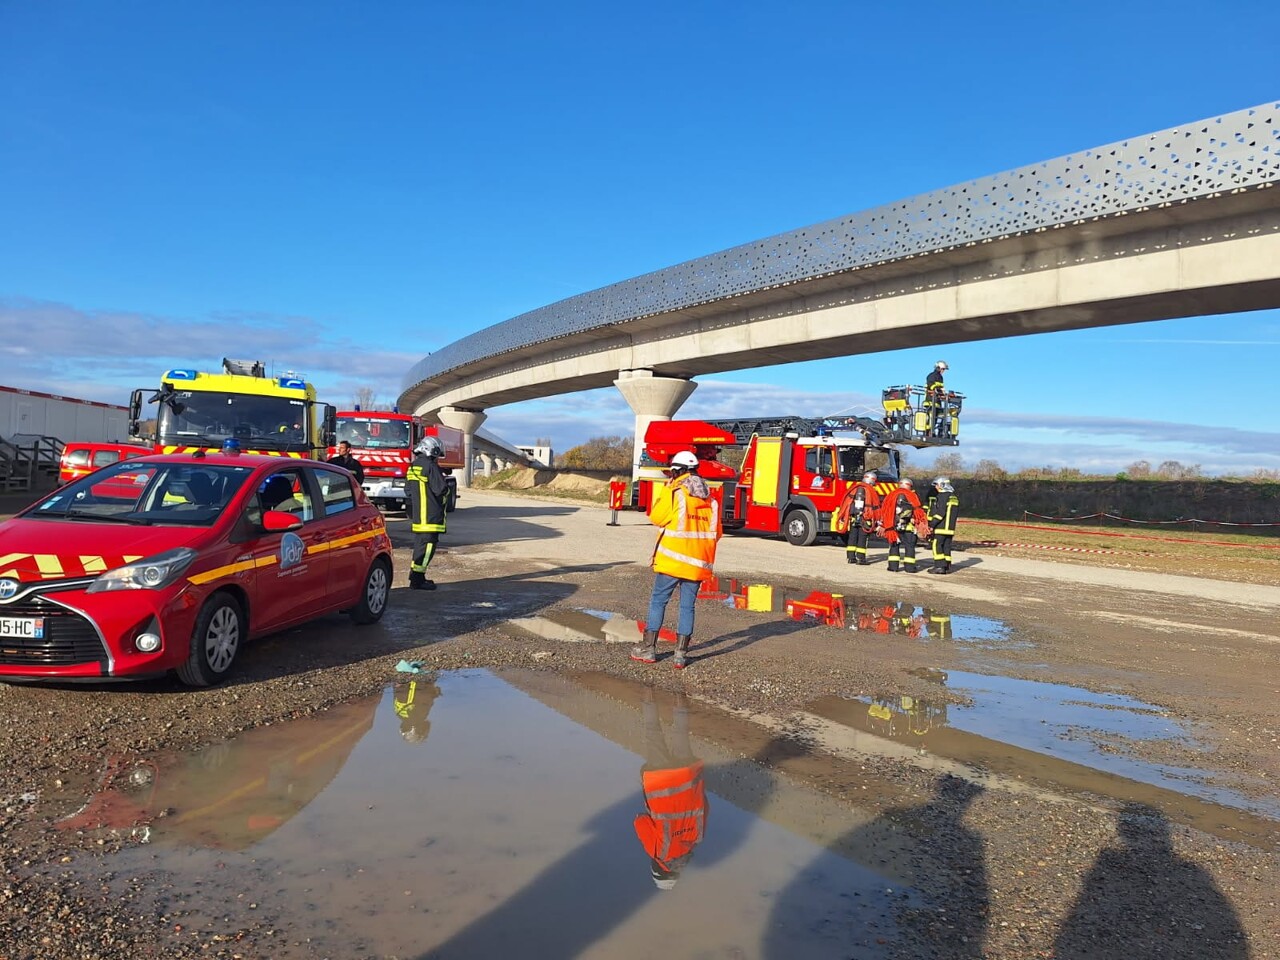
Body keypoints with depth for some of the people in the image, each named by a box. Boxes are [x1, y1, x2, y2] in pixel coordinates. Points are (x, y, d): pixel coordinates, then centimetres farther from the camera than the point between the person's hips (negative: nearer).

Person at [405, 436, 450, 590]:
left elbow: (407, 490, 19)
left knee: (419, 544, 16)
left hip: (416, 515, 9)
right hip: (431, 515, -9)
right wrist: (446, 486, 4)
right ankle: (417, 580, -9)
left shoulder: (412, 467, 14)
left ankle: (415, 577, 22)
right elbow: (441, 489, -17)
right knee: (427, 545, -7)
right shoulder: (431, 466, -14)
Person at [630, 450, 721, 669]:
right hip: (697, 562, 4)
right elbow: (716, 532, 12)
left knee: (658, 601, 6)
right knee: (687, 606, 7)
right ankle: (681, 654, 6)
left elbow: (657, 518, -4)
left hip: (673, 559, -4)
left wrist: (663, 491, 5)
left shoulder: (675, 493, -10)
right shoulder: (710, 499, 9)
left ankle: (648, 648, 10)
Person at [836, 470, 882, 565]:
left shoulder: (853, 489, 7)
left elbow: (846, 503, 8)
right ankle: (861, 558, 0)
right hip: (865, 520, -3)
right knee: (862, 539, 1)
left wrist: (843, 518, 13)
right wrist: (877, 521, 7)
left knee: (852, 537, 10)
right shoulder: (872, 492, -3)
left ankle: (851, 557, 12)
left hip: (852, 518, 4)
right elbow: (876, 508, 0)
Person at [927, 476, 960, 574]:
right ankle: (947, 566, 12)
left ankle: (940, 566, -10)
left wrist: (932, 524, -15)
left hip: (941, 527, -9)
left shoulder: (942, 496, -13)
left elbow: (940, 512, -19)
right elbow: (957, 512, 20)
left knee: (937, 546, -5)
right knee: (946, 546, 12)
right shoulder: (954, 497, 15)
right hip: (950, 528, 9)